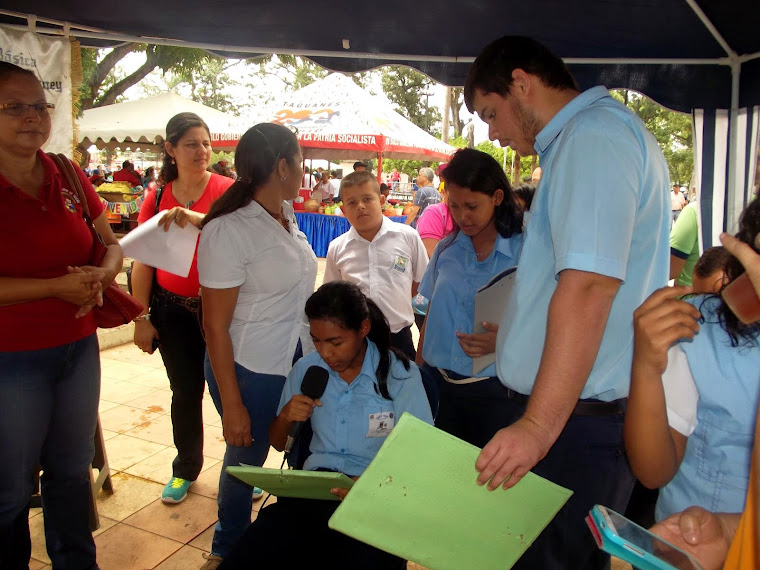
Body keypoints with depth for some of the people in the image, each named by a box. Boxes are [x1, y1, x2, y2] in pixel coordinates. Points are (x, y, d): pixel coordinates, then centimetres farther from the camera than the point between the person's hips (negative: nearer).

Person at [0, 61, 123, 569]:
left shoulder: (70, 179, 3)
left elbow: (111, 246, 10)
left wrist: (101, 276, -11)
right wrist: (57, 286, -22)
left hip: (79, 348, 5)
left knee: (72, 468, 20)